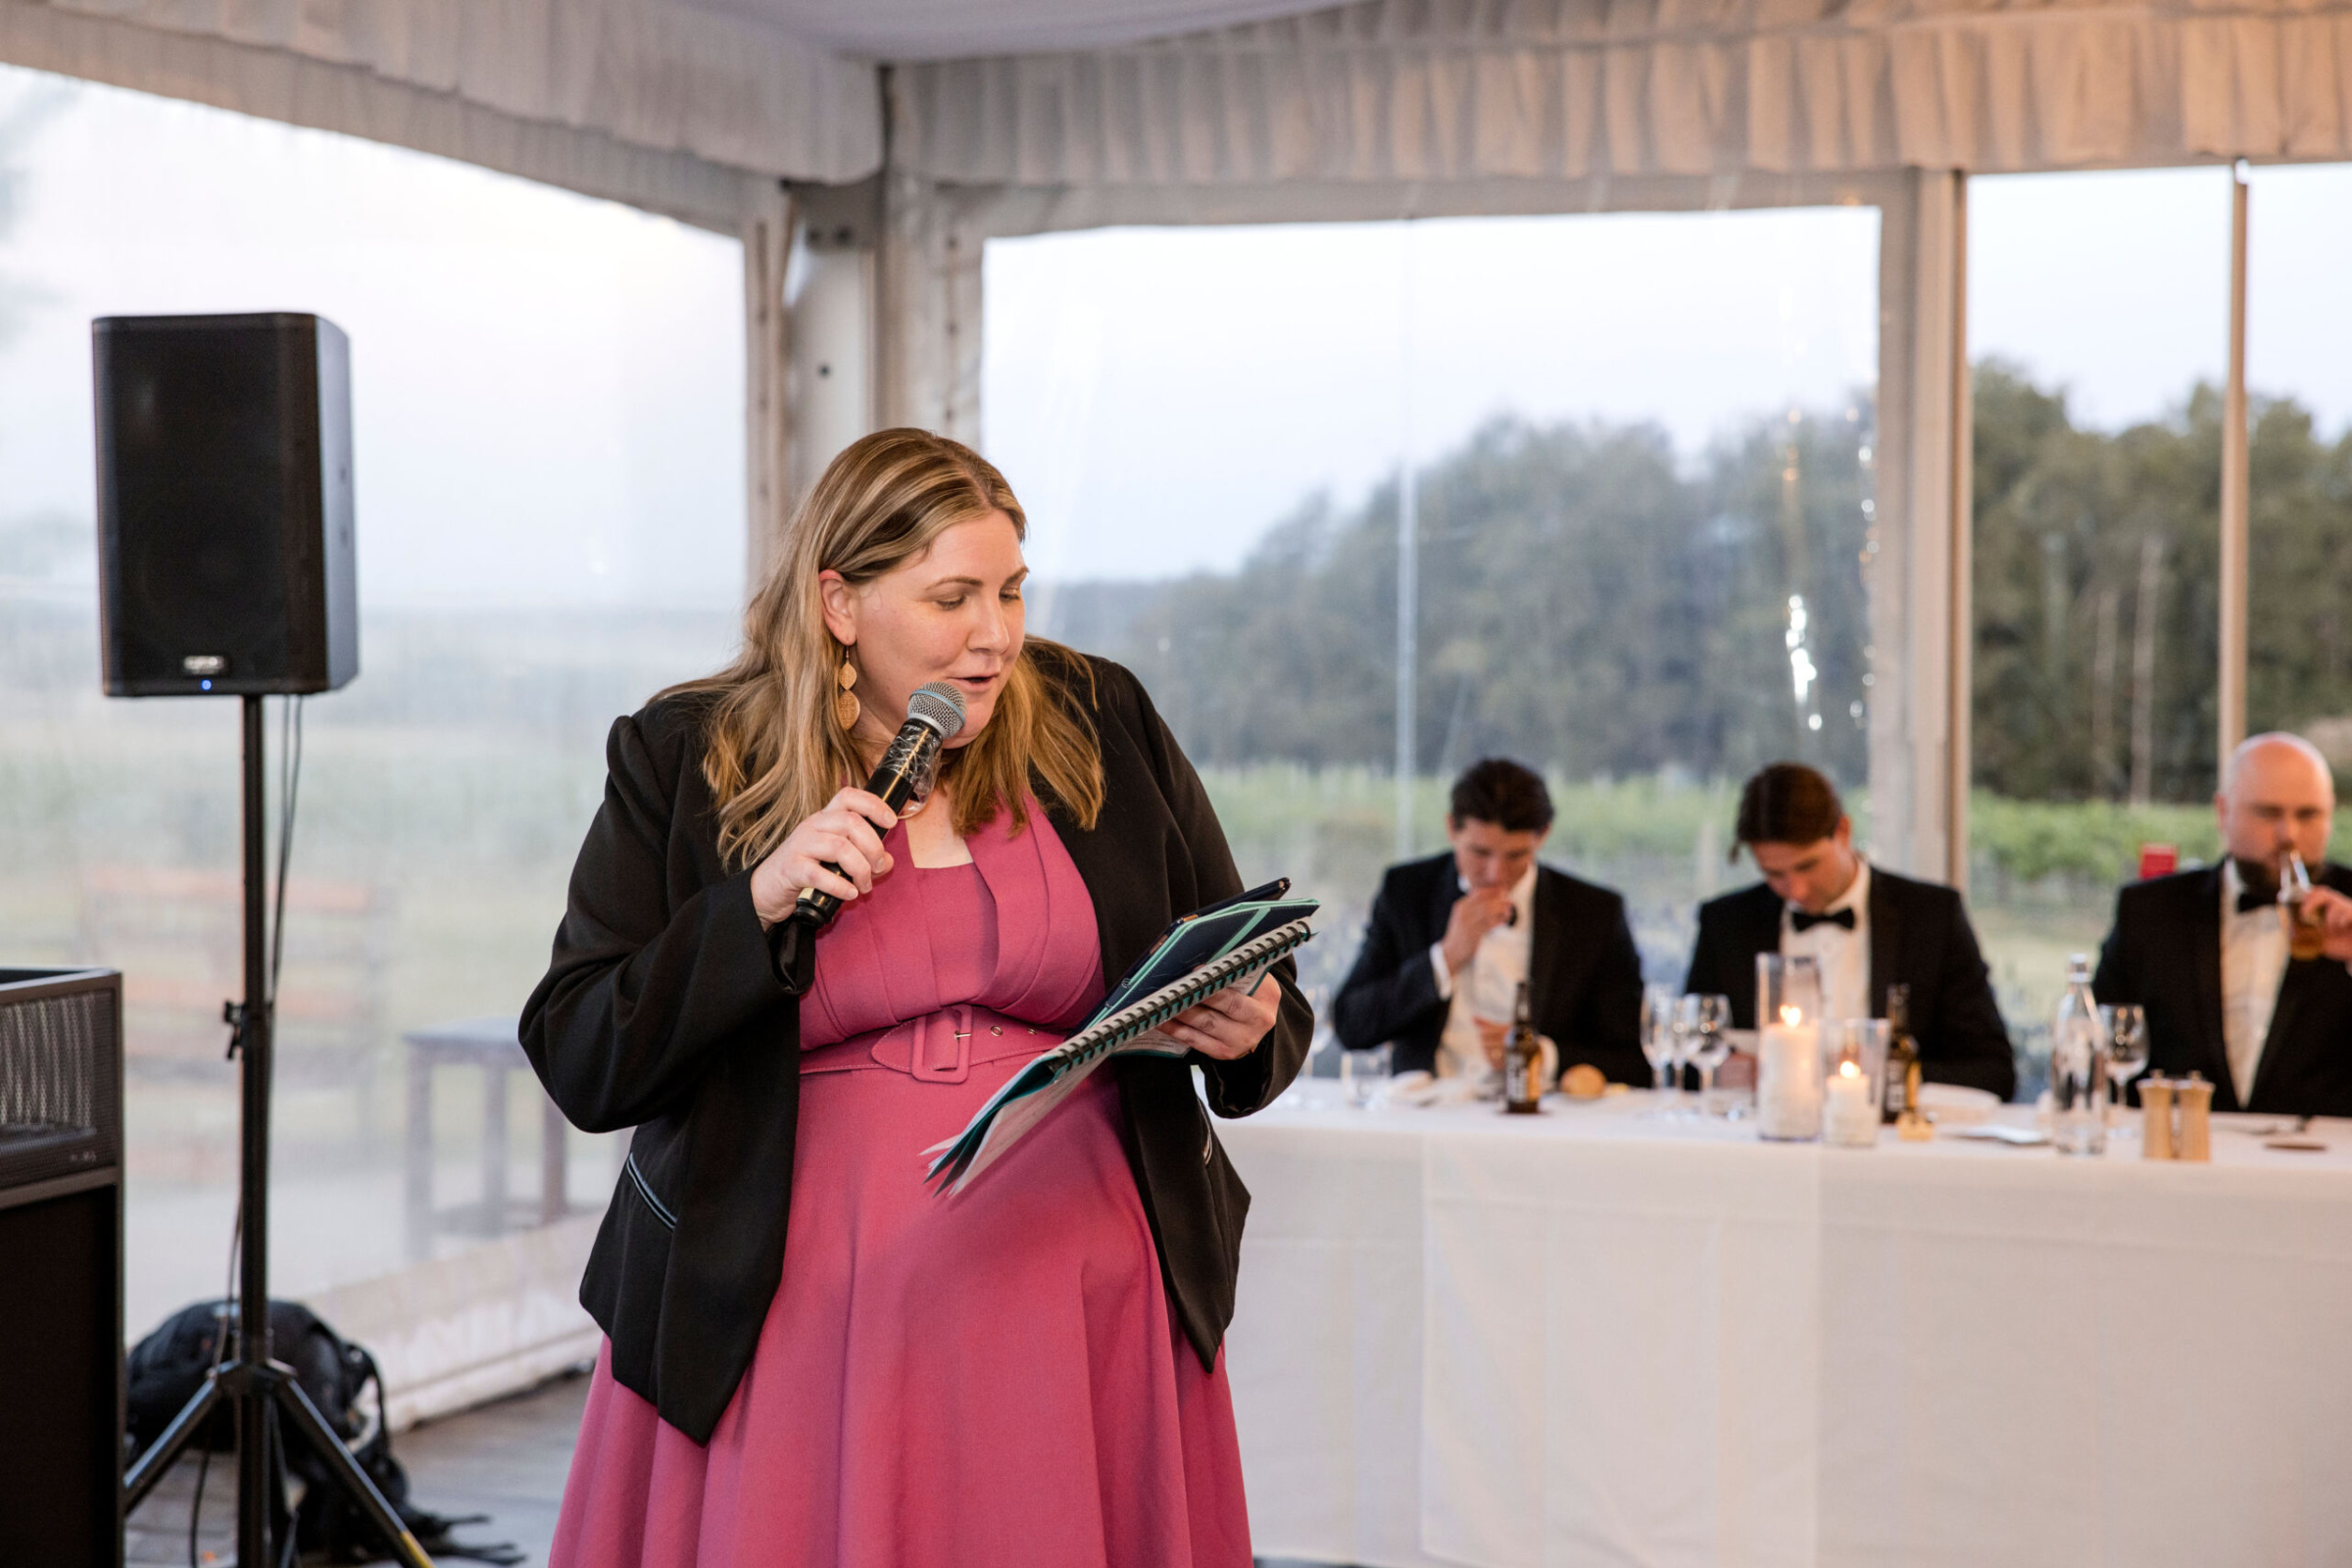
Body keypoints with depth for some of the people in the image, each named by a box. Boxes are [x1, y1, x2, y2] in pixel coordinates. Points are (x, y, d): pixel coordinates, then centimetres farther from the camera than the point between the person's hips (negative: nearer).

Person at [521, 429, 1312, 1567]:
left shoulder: (1102, 724, 6)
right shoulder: (683, 764, 1)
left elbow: (1260, 995, 13)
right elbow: (578, 1067, -4)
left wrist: (1245, 1033, -11)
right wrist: (758, 905, -16)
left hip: (1079, 1300, 2)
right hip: (802, 1328, -1)